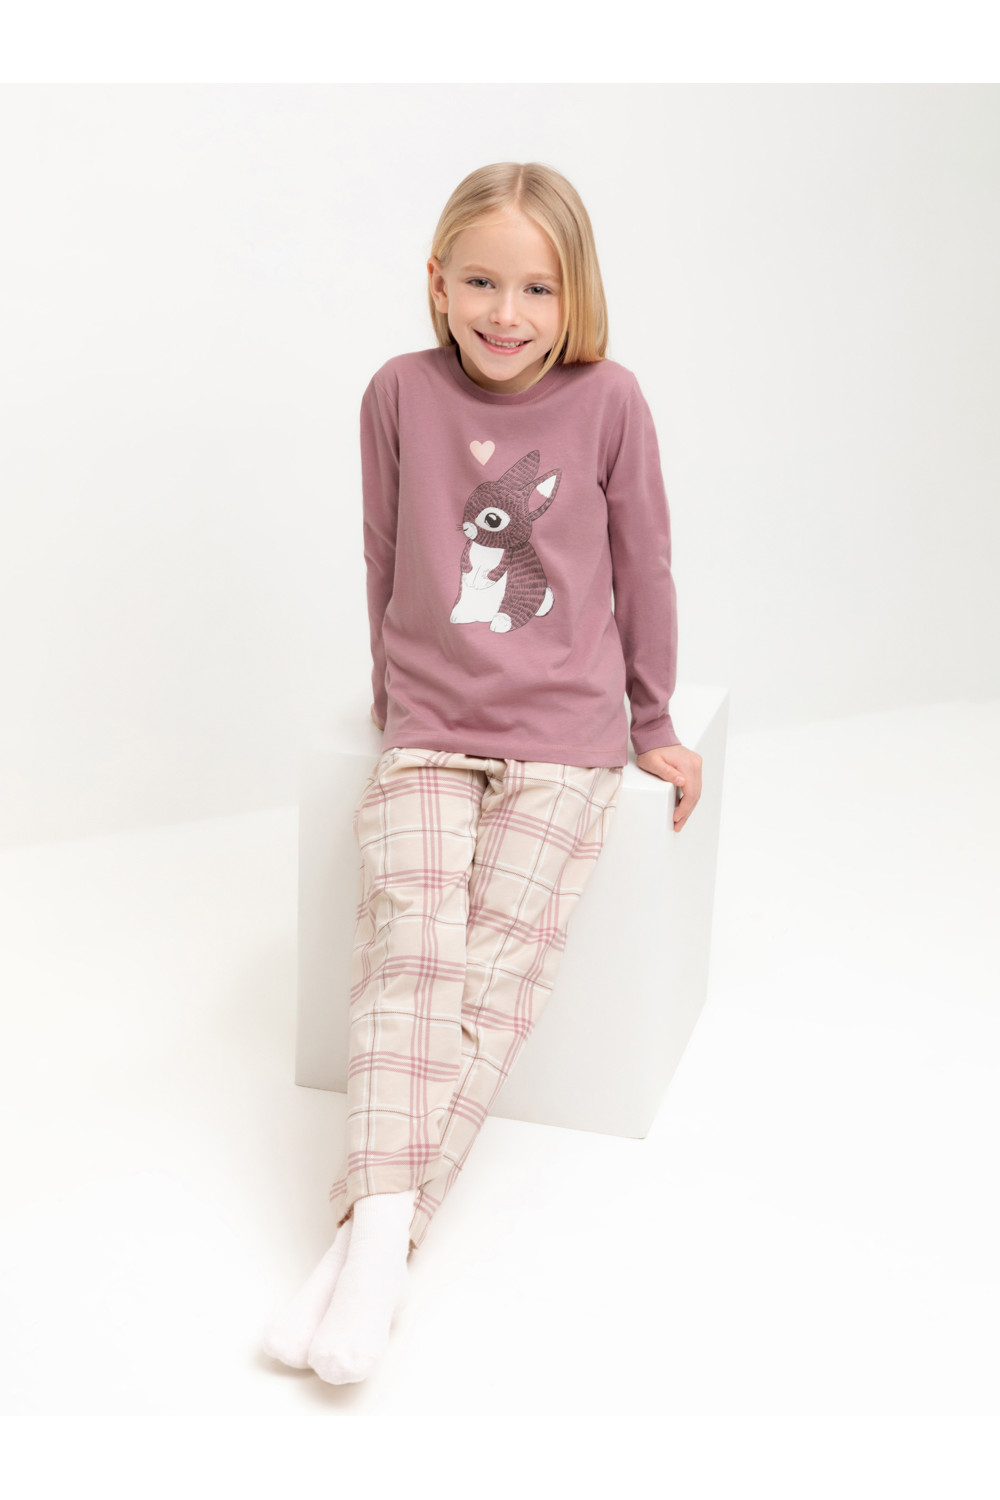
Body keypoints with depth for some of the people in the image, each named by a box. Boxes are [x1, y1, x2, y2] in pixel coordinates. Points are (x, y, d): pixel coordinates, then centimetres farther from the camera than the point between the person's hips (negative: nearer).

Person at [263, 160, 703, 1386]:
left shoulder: (606, 400, -4)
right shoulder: (400, 392, 0)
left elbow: (641, 566, 5)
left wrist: (653, 726, 12)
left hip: (565, 737, -1)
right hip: (428, 731, 2)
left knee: (498, 964, -14)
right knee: (409, 947, -19)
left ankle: (373, 1240, -12)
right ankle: (380, 1225, -22)